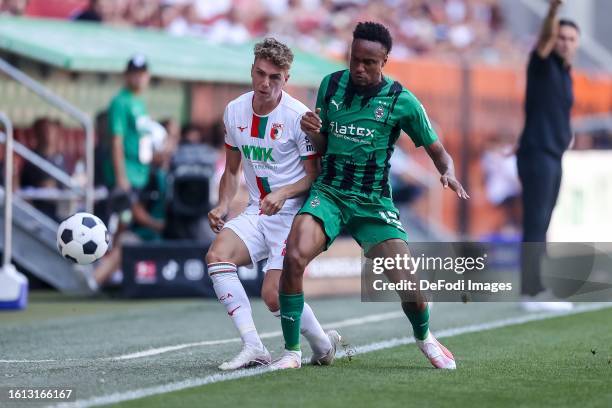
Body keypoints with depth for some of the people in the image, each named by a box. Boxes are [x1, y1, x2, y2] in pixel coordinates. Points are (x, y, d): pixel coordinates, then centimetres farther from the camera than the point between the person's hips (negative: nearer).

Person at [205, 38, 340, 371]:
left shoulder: (298, 117, -13)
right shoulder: (234, 111, 4)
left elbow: (314, 175, -9)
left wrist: (283, 193, -26)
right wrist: (222, 206, 1)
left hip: (292, 213, -6)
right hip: (256, 213, 6)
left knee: (273, 295, -15)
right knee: (217, 256, -22)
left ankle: (323, 345, 15)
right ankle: (253, 348, -20)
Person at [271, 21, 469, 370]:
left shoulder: (402, 101, -6)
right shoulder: (330, 85, 2)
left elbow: (437, 150, 3)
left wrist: (448, 173, -20)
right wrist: (311, 131, -10)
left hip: (373, 203, -1)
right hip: (328, 193, 1)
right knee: (294, 258, -27)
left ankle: (424, 338, 24)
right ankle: (292, 352, -13)